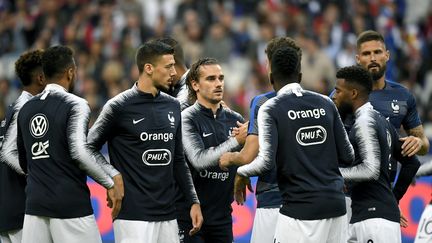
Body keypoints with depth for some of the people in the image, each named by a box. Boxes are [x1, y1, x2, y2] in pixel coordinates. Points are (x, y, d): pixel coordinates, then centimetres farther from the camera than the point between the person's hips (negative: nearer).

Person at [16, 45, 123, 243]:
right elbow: (80, 152, -20)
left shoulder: (25, 110, 12)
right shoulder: (75, 105, -8)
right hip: (71, 205, -6)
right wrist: (111, 183, -11)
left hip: (35, 205, 6)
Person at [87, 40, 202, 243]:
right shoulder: (119, 107, -6)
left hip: (168, 216, 6)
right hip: (133, 217, -6)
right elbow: (90, 148, -1)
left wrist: (193, 201, 12)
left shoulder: (173, 106, 13)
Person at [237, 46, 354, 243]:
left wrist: (240, 171, 6)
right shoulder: (326, 104, 9)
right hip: (336, 205, 4)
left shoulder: (271, 109, -4)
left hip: (300, 210, -4)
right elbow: (347, 157, 8)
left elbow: (266, 162, -13)